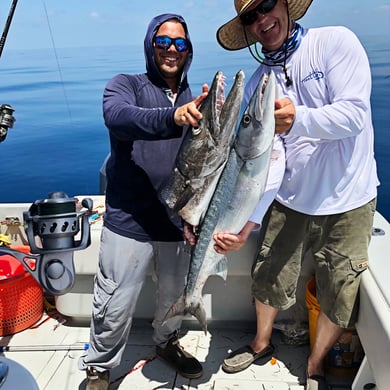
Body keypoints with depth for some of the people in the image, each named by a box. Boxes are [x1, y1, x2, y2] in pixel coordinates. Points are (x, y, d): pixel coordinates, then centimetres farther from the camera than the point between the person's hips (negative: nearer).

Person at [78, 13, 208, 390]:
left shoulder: (196, 102, 12)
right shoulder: (125, 85, -1)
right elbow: (118, 116, -26)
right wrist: (172, 118, -43)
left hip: (181, 223, 4)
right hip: (129, 222, -4)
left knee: (175, 296, 18)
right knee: (115, 307, 1)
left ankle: (167, 342, 47)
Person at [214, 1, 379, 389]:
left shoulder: (335, 42, -10)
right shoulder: (257, 83, 0)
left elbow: (354, 114, -21)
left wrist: (299, 120, -40)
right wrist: (243, 223, -19)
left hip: (347, 201, -2)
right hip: (288, 201, 3)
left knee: (339, 297, 10)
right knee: (269, 279, 14)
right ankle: (261, 342, 45)